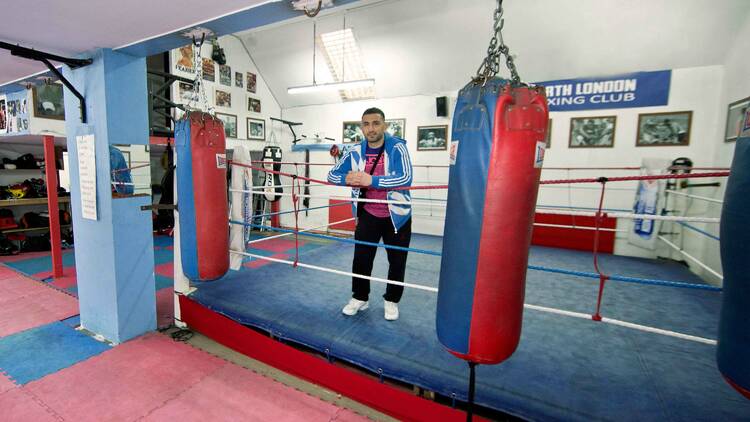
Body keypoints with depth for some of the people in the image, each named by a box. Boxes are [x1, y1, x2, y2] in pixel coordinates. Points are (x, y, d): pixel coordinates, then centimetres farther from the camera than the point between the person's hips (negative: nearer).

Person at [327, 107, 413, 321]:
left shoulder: (397, 147, -15)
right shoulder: (355, 151, -4)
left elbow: (406, 178, -29)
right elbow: (332, 175, 1)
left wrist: (372, 180, -39)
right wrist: (347, 179, -22)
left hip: (397, 215, -2)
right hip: (368, 214, 3)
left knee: (397, 261, 11)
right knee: (361, 259, 8)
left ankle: (391, 301, 33)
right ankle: (359, 298, 31)